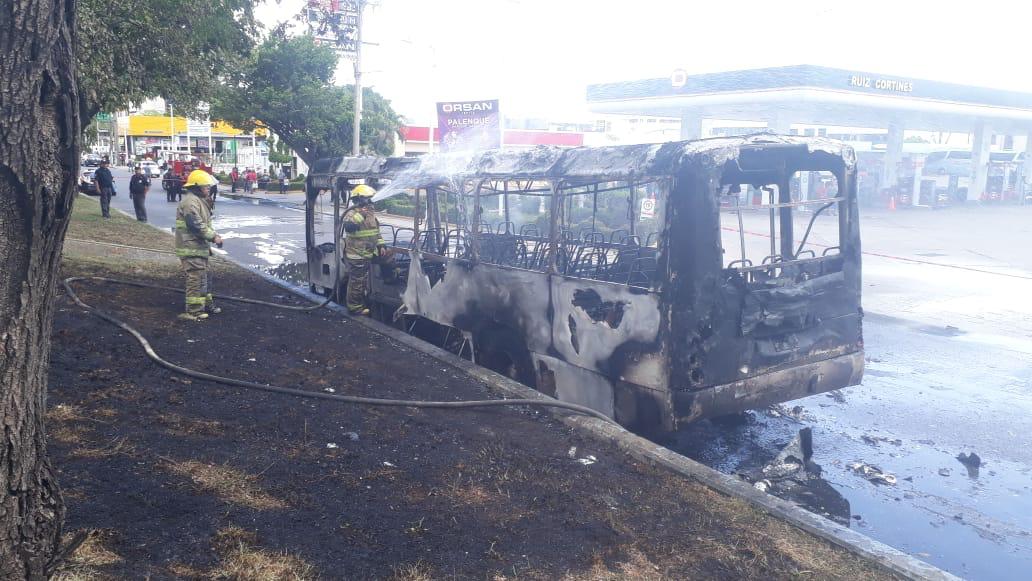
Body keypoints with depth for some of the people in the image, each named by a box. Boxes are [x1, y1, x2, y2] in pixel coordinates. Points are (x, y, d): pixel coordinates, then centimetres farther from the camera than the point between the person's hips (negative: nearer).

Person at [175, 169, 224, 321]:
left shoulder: (200, 200, 17)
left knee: (203, 276, 20)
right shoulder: (190, 202, -18)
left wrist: (214, 234, 7)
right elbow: (197, 226, -25)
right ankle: (194, 310, -3)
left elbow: (205, 223, 22)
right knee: (196, 278, -8)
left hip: (200, 247, 11)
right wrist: (213, 237, -18)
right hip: (191, 248, -11)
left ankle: (206, 304, 32)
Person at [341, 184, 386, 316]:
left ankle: (361, 304, 31)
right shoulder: (352, 213, -14)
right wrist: (360, 215, -32)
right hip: (356, 256, -9)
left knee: (363, 282, 19)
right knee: (356, 282, -1)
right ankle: (354, 307, 8)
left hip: (368, 255, 9)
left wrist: (381, 245, 12)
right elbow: (348, 227, -34)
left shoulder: (370, 213, 13)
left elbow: (376, 231, 22)